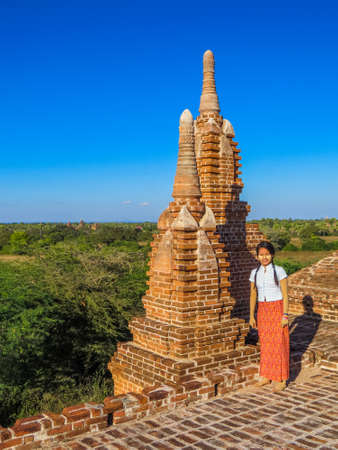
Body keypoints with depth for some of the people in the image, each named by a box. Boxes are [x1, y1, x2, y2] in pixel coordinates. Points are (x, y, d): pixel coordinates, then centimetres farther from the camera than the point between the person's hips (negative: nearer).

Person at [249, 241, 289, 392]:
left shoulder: (279, 271, -7)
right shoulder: (254, 273, 4)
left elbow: (285, 295, -7)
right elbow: (253, 295, 9)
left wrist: (285, 315, -11)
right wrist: (252, 316, 9)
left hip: (277, 310, -4)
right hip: (263, 311, 4)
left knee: (278, 344, 0)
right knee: (265, 343, 8)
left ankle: (280, 379, 9)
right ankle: (266, 375, 21)